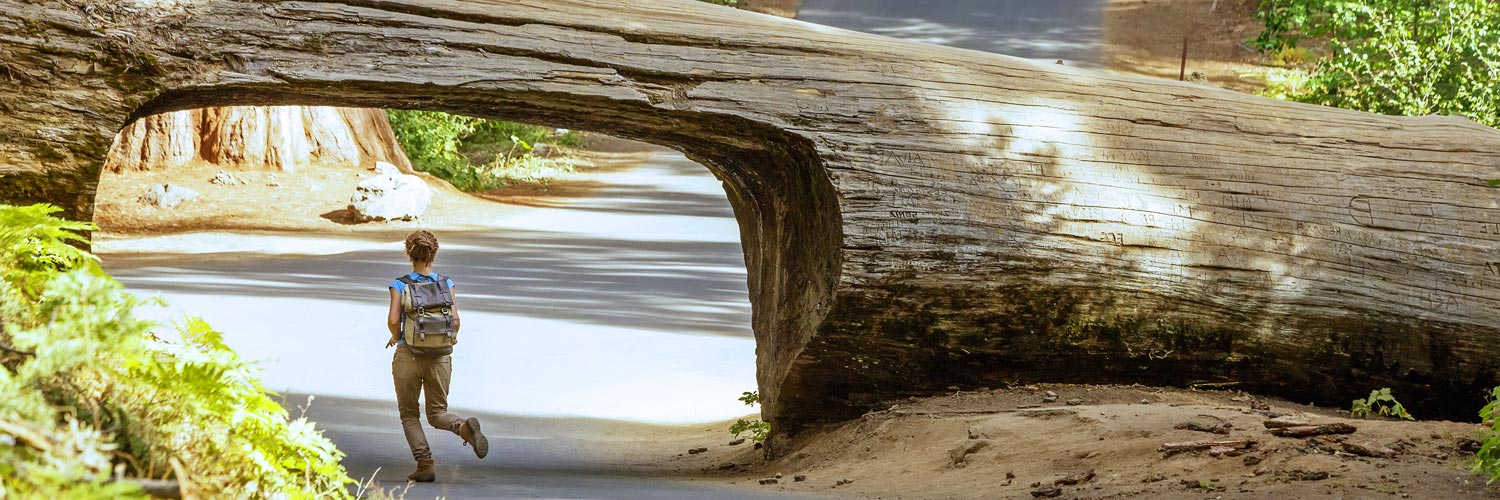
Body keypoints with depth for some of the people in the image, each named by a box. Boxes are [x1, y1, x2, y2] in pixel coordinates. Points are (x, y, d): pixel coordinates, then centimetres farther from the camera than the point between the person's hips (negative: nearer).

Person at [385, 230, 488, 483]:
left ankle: (425, 465, 0)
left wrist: (395, 337, 7)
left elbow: (393, 320, -14)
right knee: (437, 413, 13)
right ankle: (465, 426, -19)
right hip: (440, 357, 2)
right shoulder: (446, 284, 1)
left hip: (408, 356, -2)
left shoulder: (400, 285, -4)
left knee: (409, 414, 13)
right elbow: (455, 321, -5)